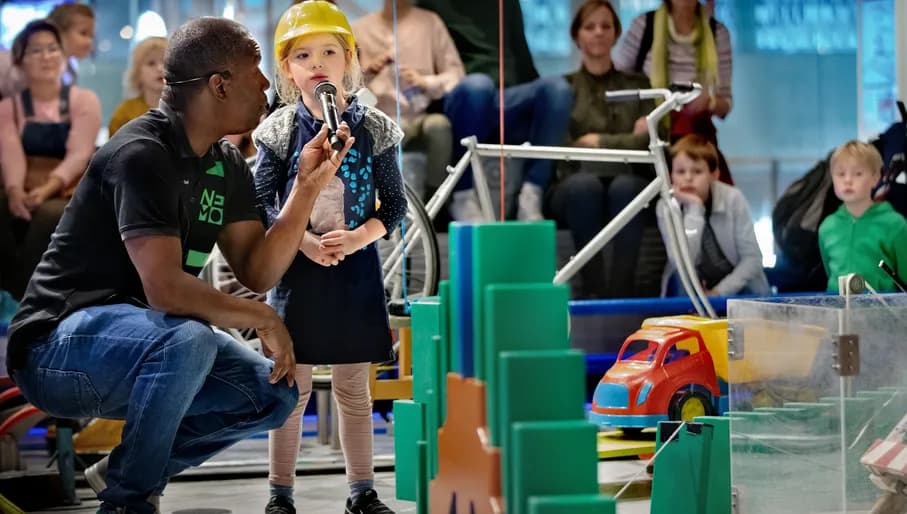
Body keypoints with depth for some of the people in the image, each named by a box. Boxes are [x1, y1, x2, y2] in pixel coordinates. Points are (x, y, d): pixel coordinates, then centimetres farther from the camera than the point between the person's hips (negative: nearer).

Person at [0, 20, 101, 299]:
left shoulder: (84, 101, 6)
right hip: (25, 192, 1)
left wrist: (47, 189, -29)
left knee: (49, 214, -36)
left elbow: (79, 154, -9)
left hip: (67, 193, -1)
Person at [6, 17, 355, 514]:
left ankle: (125, 468, 10)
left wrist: (308, 186, -6)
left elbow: (257, 271, 2)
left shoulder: (228, 166, 8)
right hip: (57, 348, -9)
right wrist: (264, 319, -19)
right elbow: (165, 289, -30)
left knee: (272, 392, -1)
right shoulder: (142, 153, -21)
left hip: (138, 345, 9)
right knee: (187, 340, -36)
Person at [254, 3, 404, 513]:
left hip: (356, 268, 1)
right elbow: (260, 203, -4)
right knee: (293, 387, 4)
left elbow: (396, 204, 1)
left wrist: (359, 237, -16)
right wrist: (304, 242, -18)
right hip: (296, 267, -1)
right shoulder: (279, 130, -3)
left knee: (354, 388, 10)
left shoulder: (374, 128, -1)